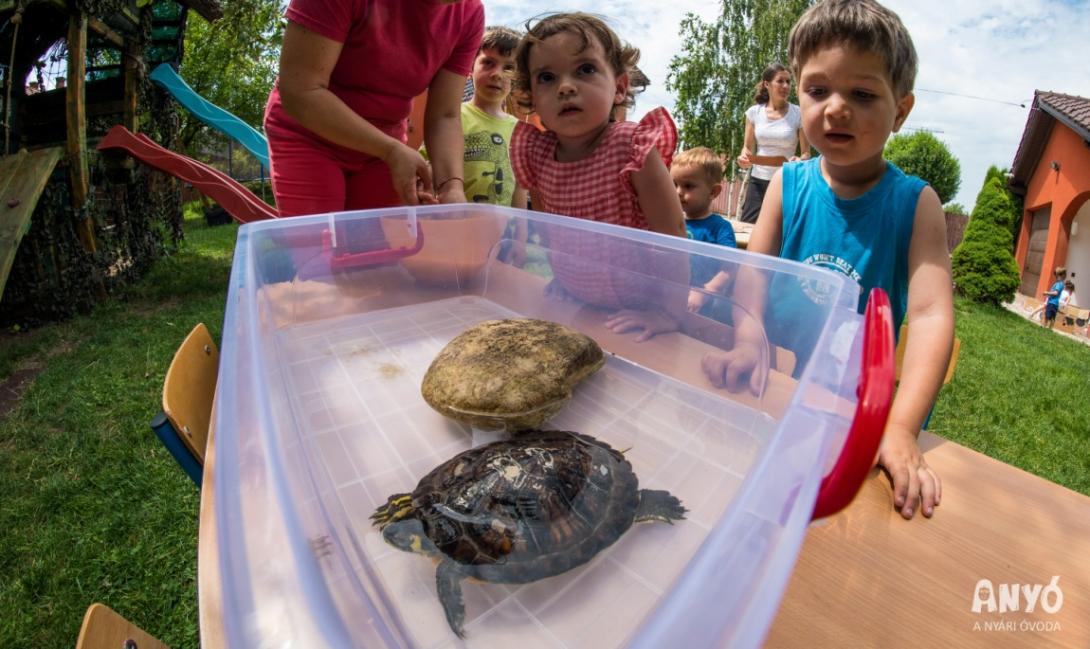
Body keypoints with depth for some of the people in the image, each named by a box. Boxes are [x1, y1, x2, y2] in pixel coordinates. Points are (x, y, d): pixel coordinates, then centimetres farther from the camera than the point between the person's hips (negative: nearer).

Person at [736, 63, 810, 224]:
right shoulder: (754, 112, 3)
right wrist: (744, 158, -12)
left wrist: (799, 161, -22)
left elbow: (806, 153, 0)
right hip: (757, 181, 2)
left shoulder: (799, 114, -3)